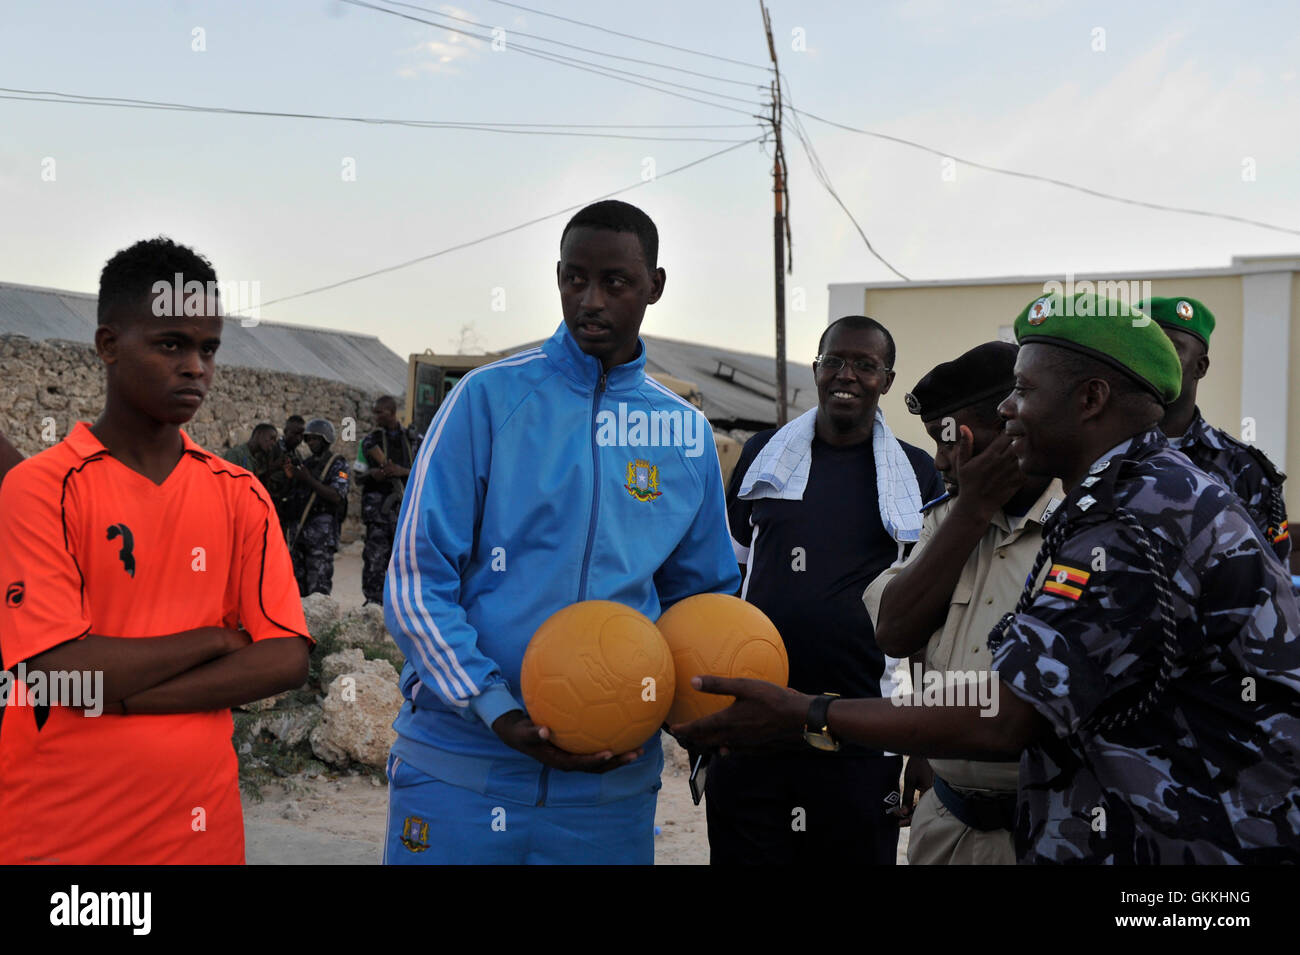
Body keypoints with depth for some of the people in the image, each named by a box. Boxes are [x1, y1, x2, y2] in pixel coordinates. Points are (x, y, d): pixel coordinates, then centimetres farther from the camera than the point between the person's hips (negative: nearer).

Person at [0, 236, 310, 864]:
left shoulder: (241, 496, 2)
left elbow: (287, 660, -6)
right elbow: (58, 670, -19)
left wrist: (119, 693, -15)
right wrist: (213, 640, -10)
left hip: (202, 827, 3)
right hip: (61, 835, -3)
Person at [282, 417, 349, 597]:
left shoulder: (338, 464, 0)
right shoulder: (306, 463, 19)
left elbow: (337, 496, -13)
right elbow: (292, 496, 21)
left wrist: (309, 480, -16)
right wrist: (290, 477, 2)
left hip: (321, 530, -7)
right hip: (298, 529, 7)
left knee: (319, 584, -10)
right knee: (297, 578, 9)